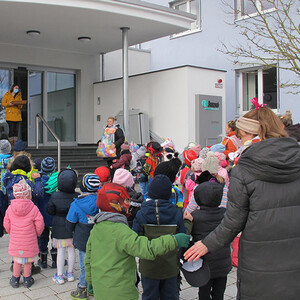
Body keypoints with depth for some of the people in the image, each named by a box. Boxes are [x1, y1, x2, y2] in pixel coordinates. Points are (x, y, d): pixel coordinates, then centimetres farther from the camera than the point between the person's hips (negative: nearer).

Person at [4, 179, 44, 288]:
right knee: (28, 261, 14)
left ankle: (15, 280, 27)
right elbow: (39, 224, -12)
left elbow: (6, 224, 3)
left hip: (15, 241, 3)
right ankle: (27, 279, 26)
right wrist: (37, 233, 8)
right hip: (29, 241, -2)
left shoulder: (10, 208, -5)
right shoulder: (33, 208, -14)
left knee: (17, 260, 18)